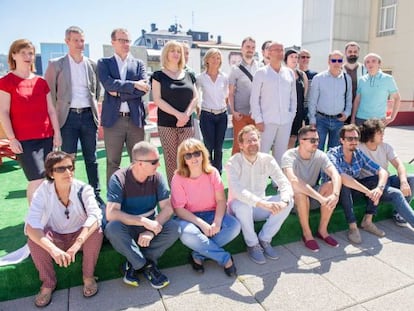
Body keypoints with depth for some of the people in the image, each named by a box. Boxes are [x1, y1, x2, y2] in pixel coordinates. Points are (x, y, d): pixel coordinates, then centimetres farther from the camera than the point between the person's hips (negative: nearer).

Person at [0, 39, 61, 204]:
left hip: (47, 137, 5)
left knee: (47, 180, 7)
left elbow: (51, 109, 12)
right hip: (24, 140, -4)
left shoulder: (41, 82, 13)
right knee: (37, 180, -10)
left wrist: (57, 133, 6)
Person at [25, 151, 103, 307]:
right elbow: (31, 225, -30)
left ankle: (88, 276, -8)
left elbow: (95, 216, -35)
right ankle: (48, 282, -4)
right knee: (34, 238, -28)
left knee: (96, 229, -31)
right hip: (55, 239, 1)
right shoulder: (43, 191, -19)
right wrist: (53, 249, -44)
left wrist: (77, 243, -49)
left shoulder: (83, 189, -21)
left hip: (81, 236, -1)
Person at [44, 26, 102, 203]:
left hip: (88, 115, 2)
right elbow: (49, 93, 4)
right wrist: (55, 116, 0)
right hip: (68, 117, -2)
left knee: (91, 158, 9)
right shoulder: (56, 65, 2)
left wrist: (95, 112, 10)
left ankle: (95, 193, 19)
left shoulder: (92, 65, 9)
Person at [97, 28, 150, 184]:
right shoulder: (104, 63, 9)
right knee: (113, 162, 4)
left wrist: (119, 92, -8)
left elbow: (144, 88, -3)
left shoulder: (139, 64, 13)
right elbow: (109, 84, -10)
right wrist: (134, 84, -11)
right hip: (113, 119, -1)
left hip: (135, 119, 2)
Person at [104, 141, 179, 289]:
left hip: (150, 224, 3)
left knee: (173, 228, -25)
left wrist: (151, 231, -30)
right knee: (113, 228, -35)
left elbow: (167, 208, -14)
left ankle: (134, 263, -12)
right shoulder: (119, 178, -19)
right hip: (126, 227, -2)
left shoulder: (157, 177, -9)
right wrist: (144, 221, -33)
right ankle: (146, 265, -18)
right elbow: (111, 214, -28)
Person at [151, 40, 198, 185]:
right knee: (171, 159, -3)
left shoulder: (188, 75, 15)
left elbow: (195, 97, 11)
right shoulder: (159, 75, 5)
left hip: (187, 124, 3)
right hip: (166, 124, -2)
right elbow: (157, 99, -4)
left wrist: (186, 114, -7)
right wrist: (177, 114, -13)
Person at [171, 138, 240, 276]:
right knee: (188, 234, -37)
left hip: (211, 214, 3)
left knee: (234, 226, -26)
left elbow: (221, 200, -7)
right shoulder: (178, 178, -12)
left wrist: (217, 222, -25)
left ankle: (199, 255, -15)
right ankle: (225, 258, -17)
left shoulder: (212, 172, -5)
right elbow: (179, 209, -14)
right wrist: (201, 223, -24)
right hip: (189, 217, -2)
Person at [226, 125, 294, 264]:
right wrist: (262, 203, -47)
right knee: (243, 204, -38)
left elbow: (284, 183, -15)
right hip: (239, 207, -4)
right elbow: (237, 190, -35)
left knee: (289, 201, -18)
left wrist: (283, 201, -37)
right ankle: (252, 244, -12)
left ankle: (264, 239, -4)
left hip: (260, 207, 4)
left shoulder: (267, 160, -7)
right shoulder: (233, 162, -19)